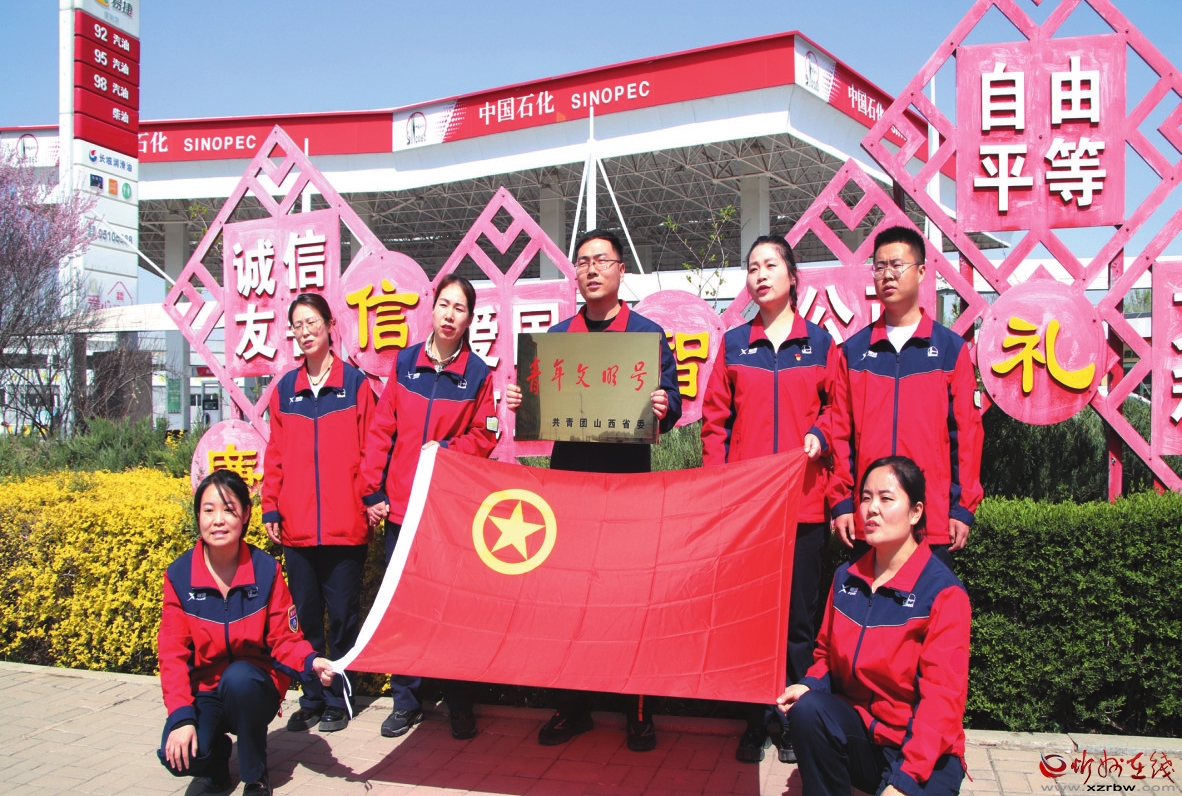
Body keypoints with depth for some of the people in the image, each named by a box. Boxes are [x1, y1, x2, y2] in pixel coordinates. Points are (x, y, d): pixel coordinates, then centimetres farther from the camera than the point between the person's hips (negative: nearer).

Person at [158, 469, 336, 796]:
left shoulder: (266, 570, -11)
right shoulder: (179, 575, -9)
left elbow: (285, 639, -7)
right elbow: (173, 653, -9)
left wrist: (310, 661, -29)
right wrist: (181, 717, -21)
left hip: (255, 686, -1)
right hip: (204, 692, 1)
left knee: (238, 677, -36)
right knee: (178, 756, -27)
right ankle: (218, 748, 12)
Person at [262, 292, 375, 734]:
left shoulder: (355, 382, 1)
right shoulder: (285, 388, 10)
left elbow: (370, 449, 1)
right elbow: (275, 455, 12)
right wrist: (271, 508, 7)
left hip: (345, 526, -3)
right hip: (296, 526, 3)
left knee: (343, 614, 4)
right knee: (306, 614, 10)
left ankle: (337, 700, 18)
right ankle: (311, 699, 23)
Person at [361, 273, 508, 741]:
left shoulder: (477, 373, 0)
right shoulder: (405, 362, 6)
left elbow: (484, 437, 3)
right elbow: (381, 431, 6)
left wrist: (446, 450, -14)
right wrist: (372, 491, 3)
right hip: (399, 504, 3)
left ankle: (459, 706, 13)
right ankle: (406, 702, 22)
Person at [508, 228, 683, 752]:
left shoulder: (647, 333, 5)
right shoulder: (556, 336, 14)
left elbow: (669, 402, 0)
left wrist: (662, 407, -21)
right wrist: (519, 400, -5)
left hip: (627, 477, -3)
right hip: (568, 473, 3)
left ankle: (639, 712, 14)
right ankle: (571, 706, 19)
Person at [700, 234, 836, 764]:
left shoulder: (819, 342, 7)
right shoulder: (734, 343, 9)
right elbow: (716, 419, 7)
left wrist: (818, 434, -10)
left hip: (802, 500, -1)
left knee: (798, 614, 5)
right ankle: (756, 721, 17)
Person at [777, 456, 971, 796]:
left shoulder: (943, 592, -12)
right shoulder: (847, 577, 5)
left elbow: (942, 697, -17)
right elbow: (827, 653, 16)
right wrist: (810, 685, -7)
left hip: (924, 754, -4)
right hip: (857, 732, 4)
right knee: (808, 708, -26)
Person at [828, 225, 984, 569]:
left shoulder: (951, 348, 5)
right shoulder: (853, 350, 8)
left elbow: (966, 431, 2)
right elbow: (840, 432, 6)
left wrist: (963, 507, -2)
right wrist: (841, 502, 0)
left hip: (934, 519, -1)